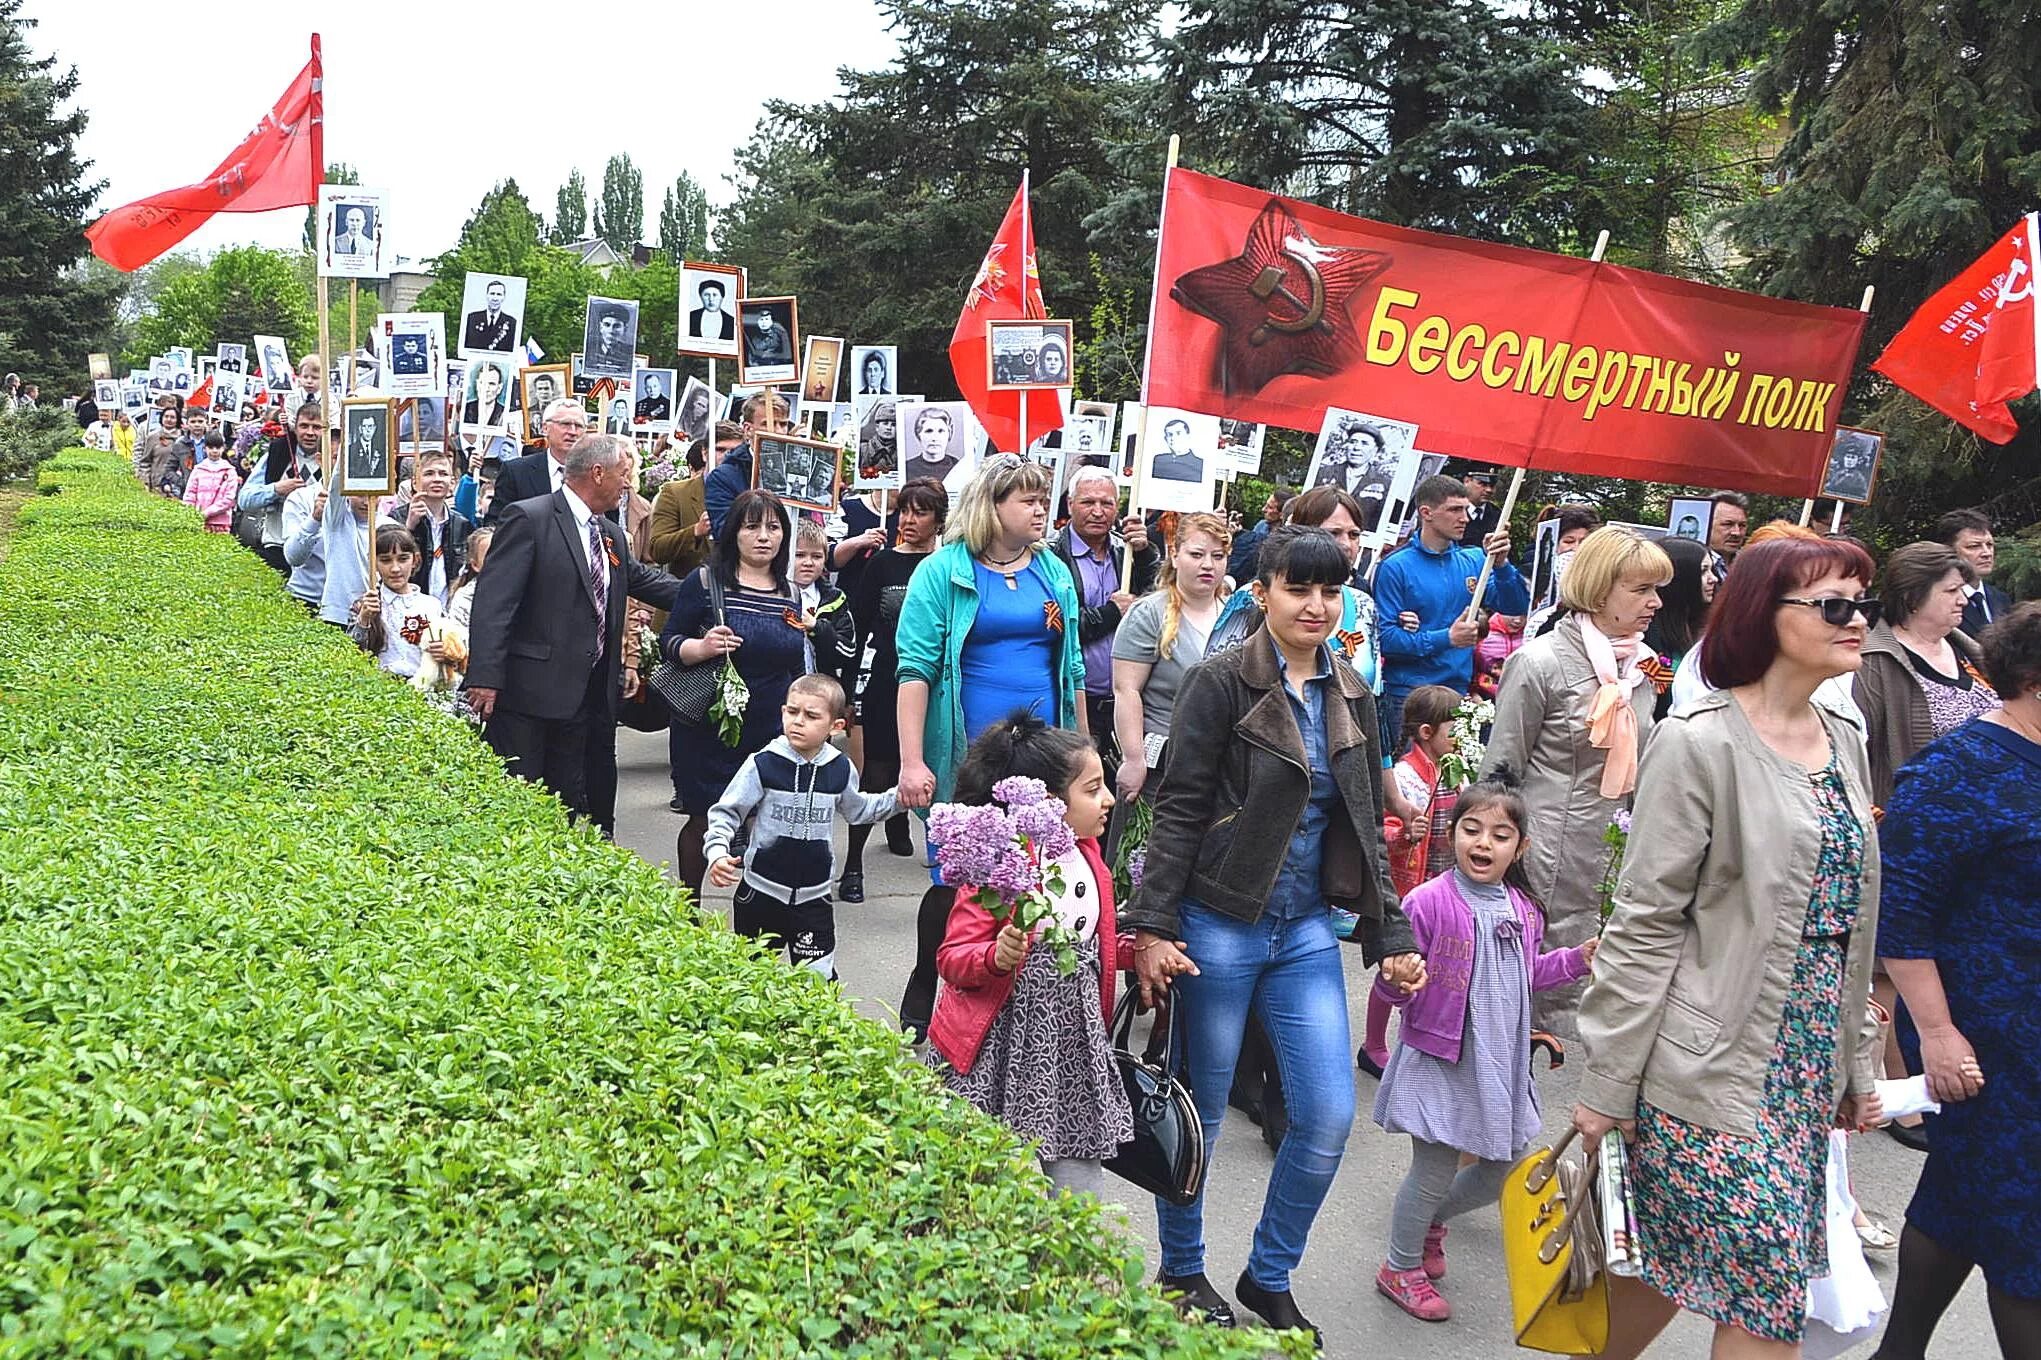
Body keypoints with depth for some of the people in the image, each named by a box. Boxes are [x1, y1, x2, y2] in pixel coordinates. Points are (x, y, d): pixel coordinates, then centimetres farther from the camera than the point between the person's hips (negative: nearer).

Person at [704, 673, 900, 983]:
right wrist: (717, 853, -23)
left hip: (813, 897, 2)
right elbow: (725, 813, -7)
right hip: (760, 892, -1)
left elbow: (858, 810, 19)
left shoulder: (840, 769, -1)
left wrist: (898, 798, 7)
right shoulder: (763, 764, -12)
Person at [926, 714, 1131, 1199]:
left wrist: (1137, 950, 10)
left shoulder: (1087, 856, 10)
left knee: (1079, 1198, 8)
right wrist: (997, 957, -33)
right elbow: (951, 958, -15)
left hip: (1074, 1048, 7)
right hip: (1001, 1050, -7)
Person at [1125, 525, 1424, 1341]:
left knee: (1329, 1116, 4)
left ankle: (1269, 1277, 25)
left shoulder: (1351, 698, 8)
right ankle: (1181, 1272, 29)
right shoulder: (1222, 683, -9)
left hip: (1307, 931, 5)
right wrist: (1153, 926, -15)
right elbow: (1178, 812, -10)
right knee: (1201, 1114, 8)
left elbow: (1367, 829, 13)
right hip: (1220, 927, -5)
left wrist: (1392, 936, 10)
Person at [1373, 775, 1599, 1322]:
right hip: (1440, 1061, -7)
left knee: (1500, 1172, 17)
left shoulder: (1523, 910, 4)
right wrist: (1397, 980, -37)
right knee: (1434, 1170, 2)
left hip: (1500, 1065, 7)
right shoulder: (1428, 901, -18)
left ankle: (1431, 1220, 46)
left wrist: (1576, 959, 9)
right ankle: (1401, 1268, 26)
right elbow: (1395, 989, -15)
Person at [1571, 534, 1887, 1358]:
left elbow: (1850, 923, 16)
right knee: (1764, 1294, -4)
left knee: (1674, 1265, 12)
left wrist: (1857, 1062, 16)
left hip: (1807, 1069, 7)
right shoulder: (1700, 742, -12)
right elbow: (1644, 926, -13)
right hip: (1711, 1066, -7)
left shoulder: (1844, 745, 10)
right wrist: (1609, 1084, -13)